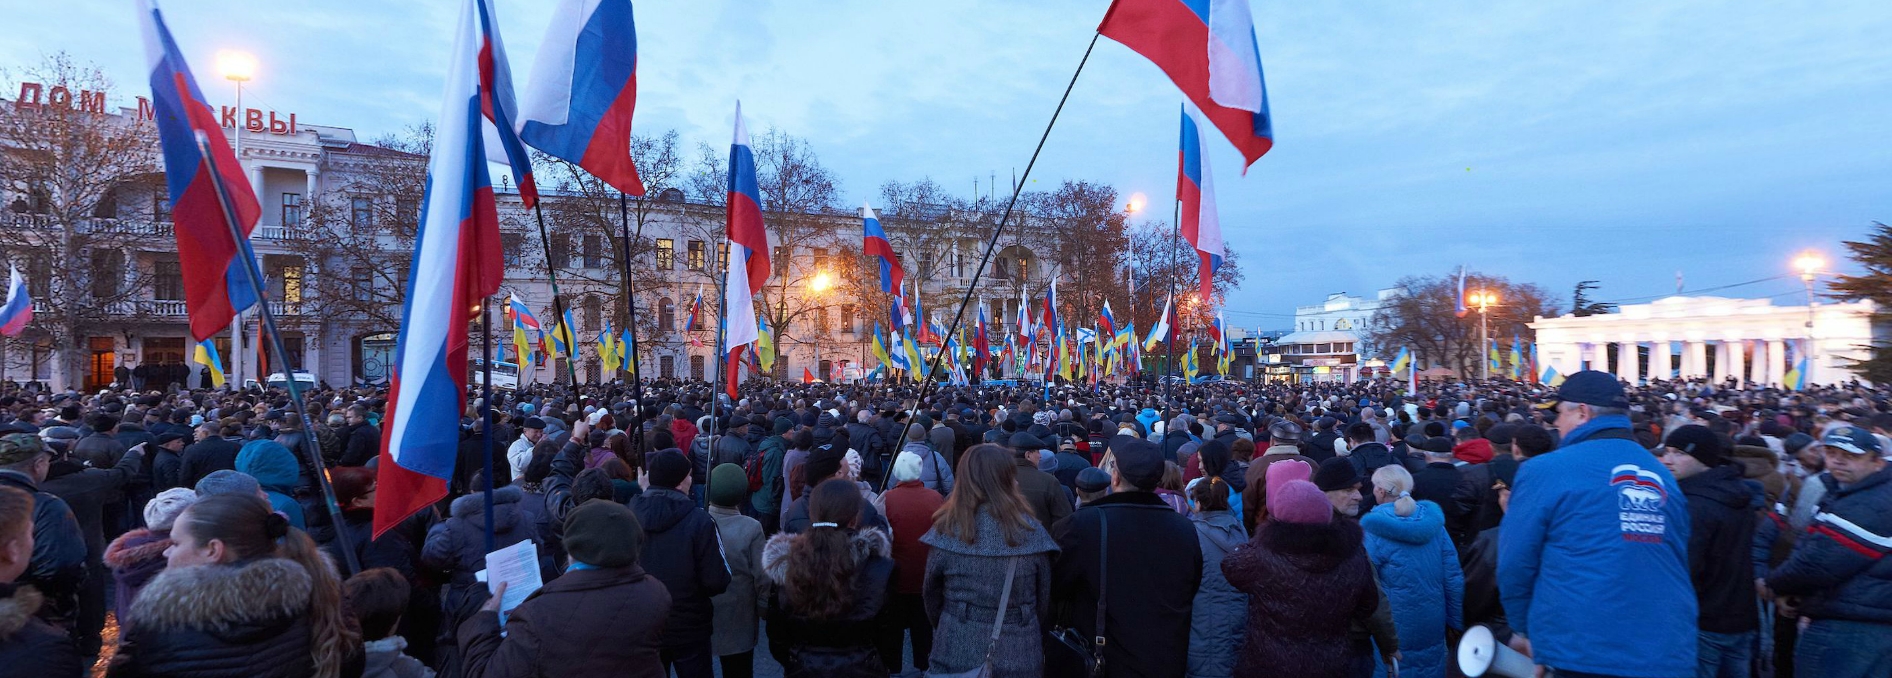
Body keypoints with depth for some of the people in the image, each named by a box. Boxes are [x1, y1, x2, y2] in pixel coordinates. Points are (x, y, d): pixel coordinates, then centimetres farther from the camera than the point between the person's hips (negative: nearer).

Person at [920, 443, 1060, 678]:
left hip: (958, 653, 0)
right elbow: (1044, 599, 1)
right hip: (1020, 656, 1)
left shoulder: (947, 530, -10)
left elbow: (932, 595, 0)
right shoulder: (1032, 531, -8)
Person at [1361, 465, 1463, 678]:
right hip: (1433, 624, 4)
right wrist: (1455, 620, 12)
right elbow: (1454, 577, 2)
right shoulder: (1433, 520, -3)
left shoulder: (1374, 529, -16)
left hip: (1393, 628, -4)